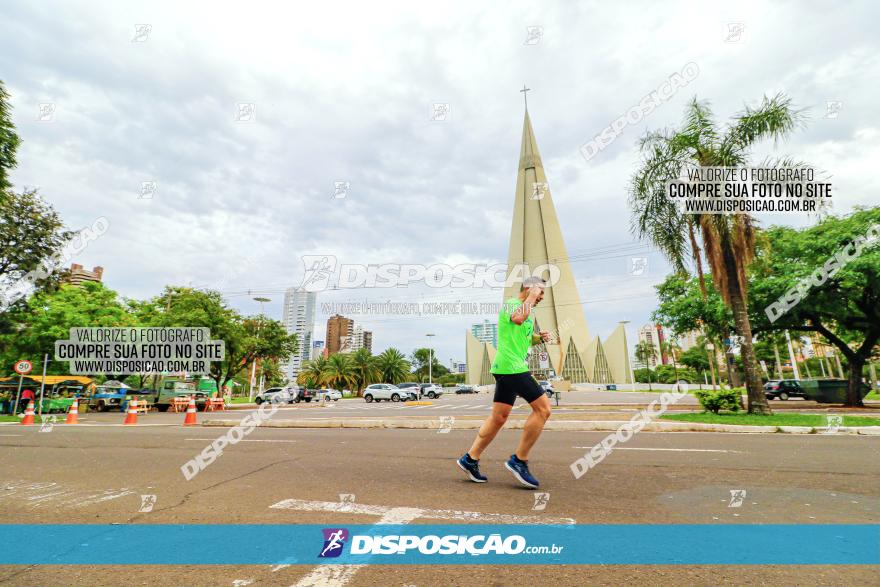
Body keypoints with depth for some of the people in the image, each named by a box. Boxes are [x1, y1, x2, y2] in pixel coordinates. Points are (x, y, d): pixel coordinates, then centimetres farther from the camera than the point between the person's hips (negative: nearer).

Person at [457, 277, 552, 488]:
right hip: (512, 367, -10)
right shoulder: (511, 303, -8)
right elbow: (518, 319, -33)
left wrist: (539, 338, 12)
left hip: (507, 369, 10)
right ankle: (519, 460, 1)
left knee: (499, 417, 11)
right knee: (543, 408, -8)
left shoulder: (527, 311, 22)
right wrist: (530, 297, -17)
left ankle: (470, 459, 19)